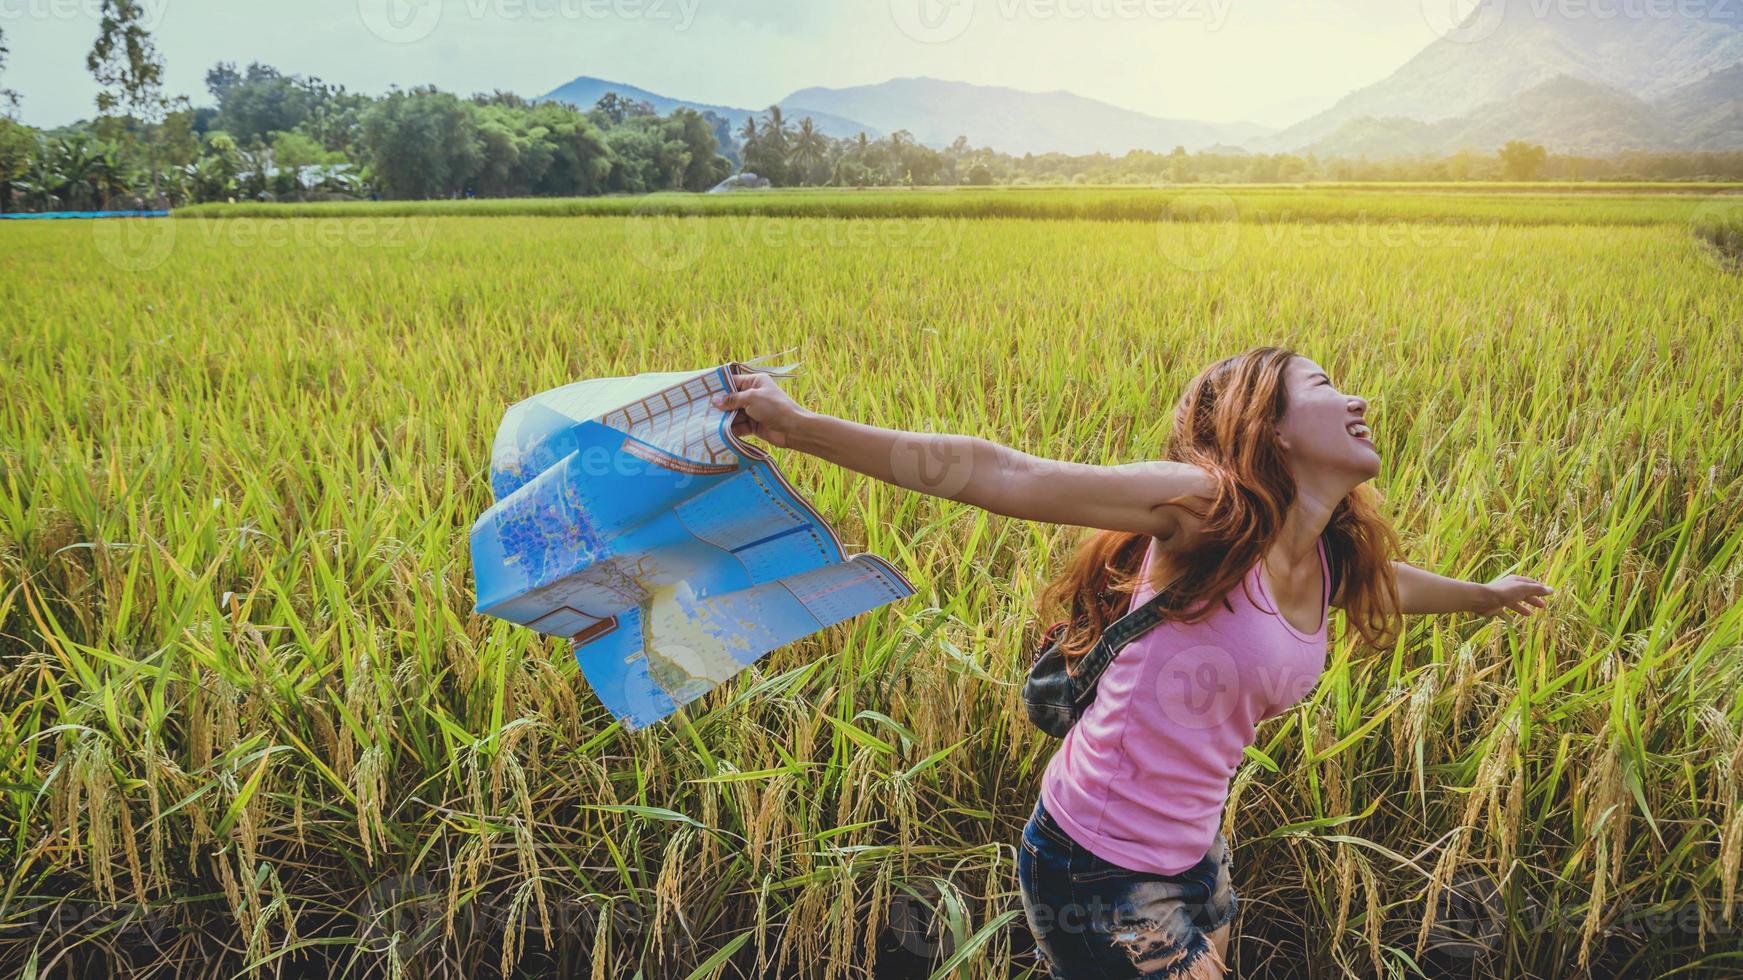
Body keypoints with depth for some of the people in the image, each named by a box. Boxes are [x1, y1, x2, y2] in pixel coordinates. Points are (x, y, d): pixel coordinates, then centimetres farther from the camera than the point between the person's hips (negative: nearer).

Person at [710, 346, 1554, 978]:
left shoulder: (1331, 563, 1)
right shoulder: (1209, 509, -22)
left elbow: (1382, 580, 27)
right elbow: (991, 474, -27)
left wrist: (1483, 595, 47)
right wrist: (801, 427, -31)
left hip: (1192, 855, 8)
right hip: (1096, 866, -8)